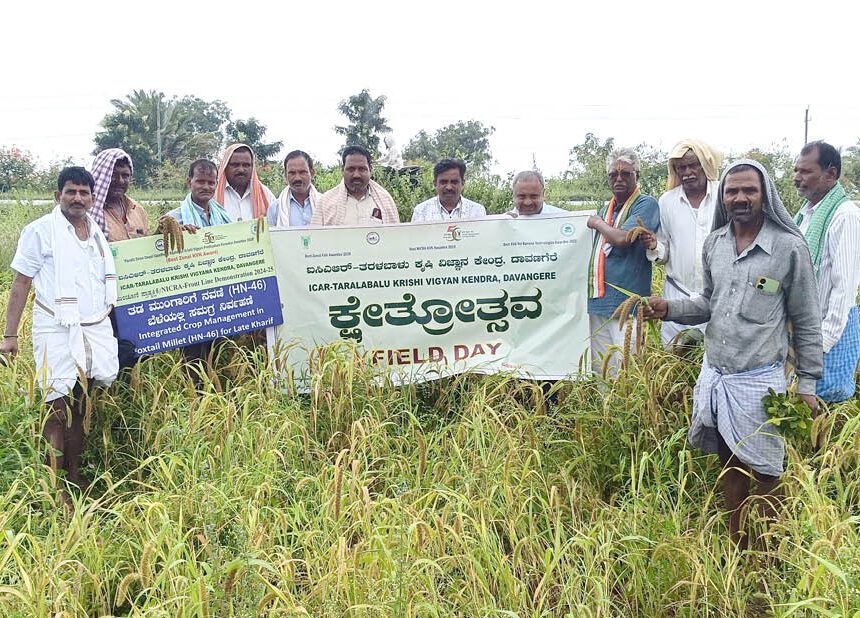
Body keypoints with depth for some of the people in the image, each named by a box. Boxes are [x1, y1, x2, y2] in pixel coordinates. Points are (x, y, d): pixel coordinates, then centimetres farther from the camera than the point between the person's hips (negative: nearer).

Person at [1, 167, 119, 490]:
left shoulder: (98, 233, 14)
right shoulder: (40, 231, -1)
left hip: (96, 330, 5)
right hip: (58, 331, -5)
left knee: (81, 406, 8)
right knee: (58, 409, -4)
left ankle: (75, 476, 17)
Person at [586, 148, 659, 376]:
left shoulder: (646, 205, -4)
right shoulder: (606, 209, 20)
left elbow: (622, 238, -19)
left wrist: (597, 224, -2)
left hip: (625, 304, -7)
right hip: (597, 303, 8)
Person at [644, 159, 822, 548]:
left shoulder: (789, 248, -9)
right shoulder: (714, 244, 6)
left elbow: (806, 323, -3)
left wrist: (807, 385, -2)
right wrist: (669, 308, -2)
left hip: (759, 381, -5)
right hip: (714, 375, 5)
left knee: (765, 475, 6)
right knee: (730, 465, 17)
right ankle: (736, 549, 32)